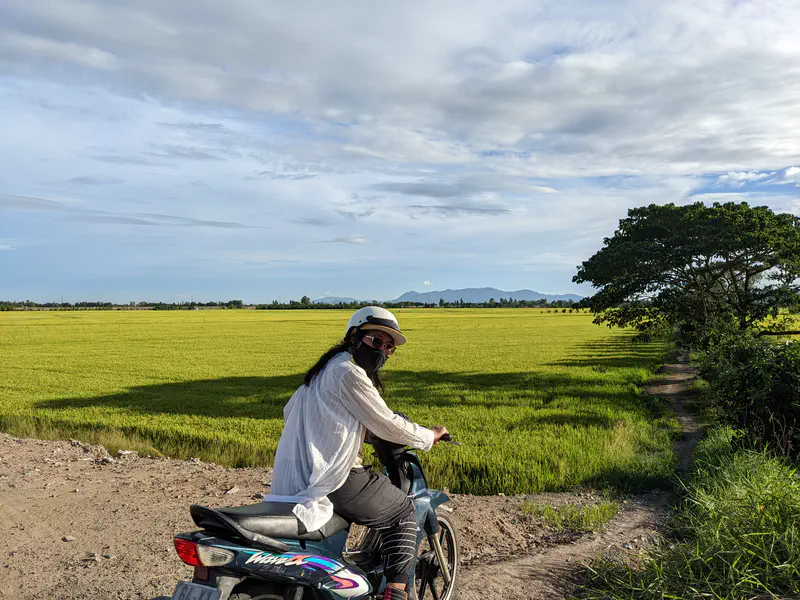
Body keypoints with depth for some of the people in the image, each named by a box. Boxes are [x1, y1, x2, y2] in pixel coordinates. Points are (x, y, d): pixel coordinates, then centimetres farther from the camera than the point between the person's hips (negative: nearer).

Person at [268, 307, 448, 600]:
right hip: (330, 481, -9)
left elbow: (288, 410, 26)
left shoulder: (324, 369, 16)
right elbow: (387, 425, -11)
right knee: (404, 512, 6)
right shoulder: (349, 373, -13)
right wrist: (432, 435, 4)